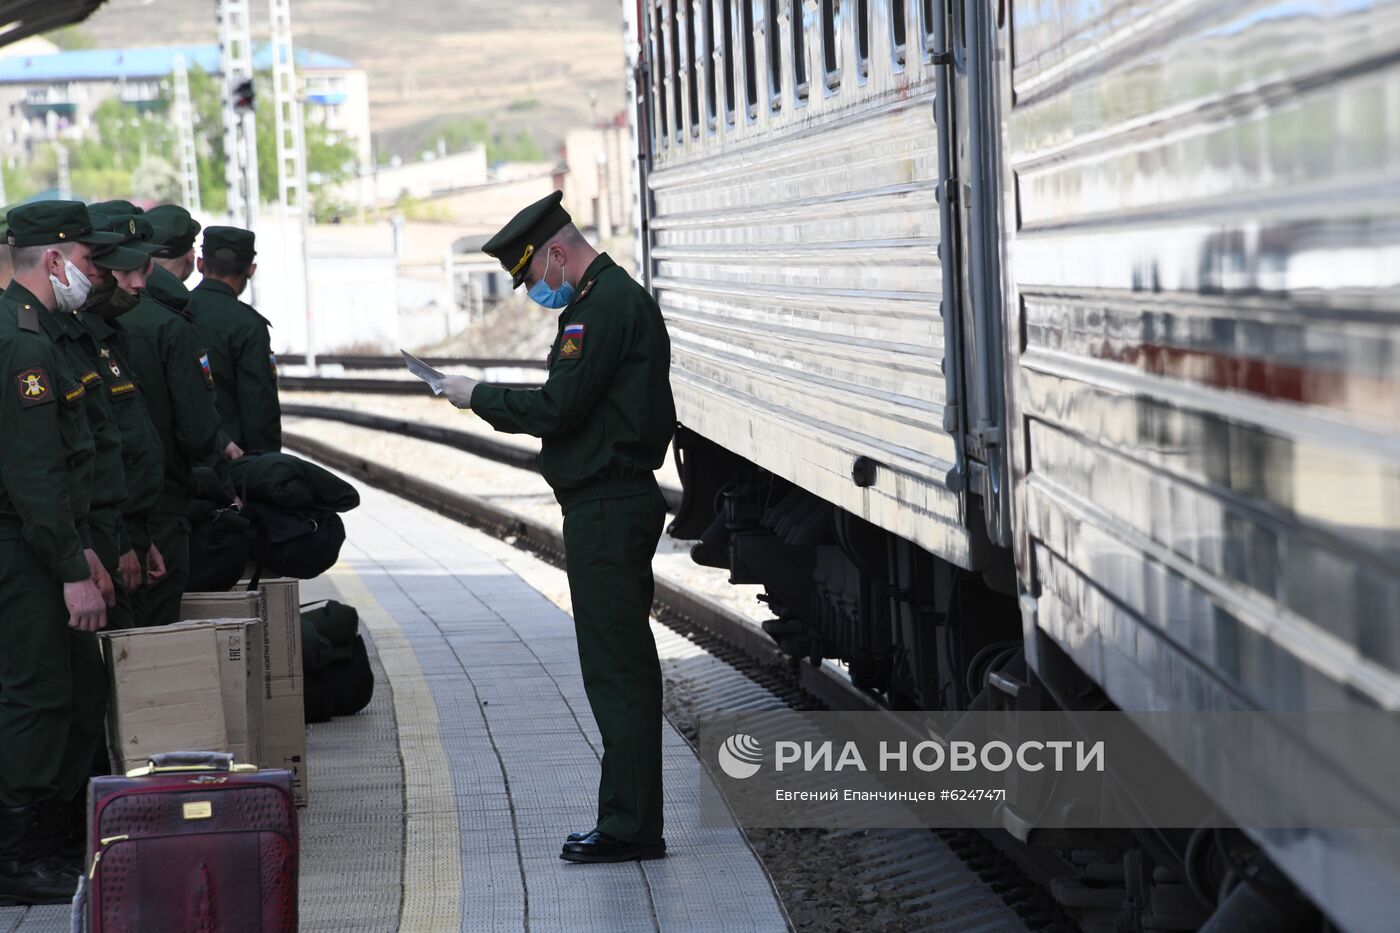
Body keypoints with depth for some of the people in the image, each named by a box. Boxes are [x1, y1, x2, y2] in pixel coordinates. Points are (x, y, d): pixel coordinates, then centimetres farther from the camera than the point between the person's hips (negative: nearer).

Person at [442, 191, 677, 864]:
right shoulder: (622, 299, 19)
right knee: (626, 665, 13)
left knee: (615, 668, -8)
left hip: (606, 511, -11)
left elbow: (557, 407, -19)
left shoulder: (604, 308, -15)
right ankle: (634, 822, 18)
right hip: (623, 500, 11)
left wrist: (479, 397, -7)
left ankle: (628, 826, -5)